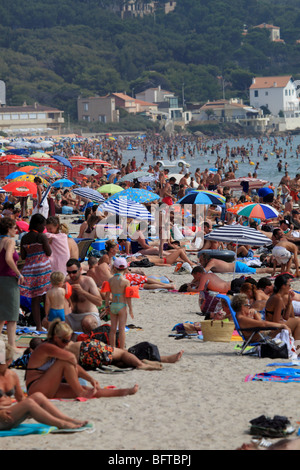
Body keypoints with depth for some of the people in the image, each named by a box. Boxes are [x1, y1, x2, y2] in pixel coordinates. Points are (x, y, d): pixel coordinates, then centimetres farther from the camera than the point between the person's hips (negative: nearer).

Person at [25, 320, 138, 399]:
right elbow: (71, 357, -32)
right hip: (35, 389, -9)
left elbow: (75, 366, 13)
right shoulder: (45, 347, -17)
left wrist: (91, 379, 3)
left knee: (84, 389, -2)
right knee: (65, 362, -23)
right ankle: (81, 393, -18)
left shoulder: (59, 348, 14)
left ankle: (121, 392, -1)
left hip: (50, 389, 9)